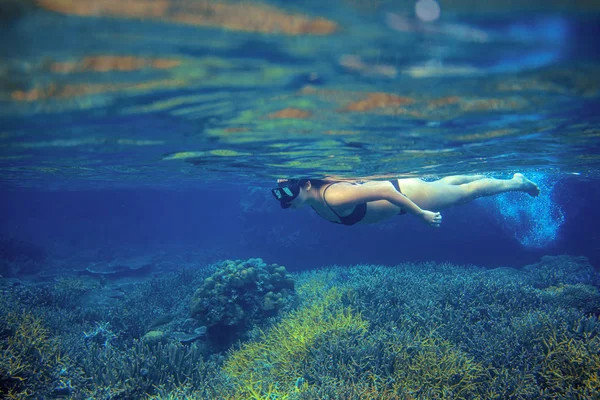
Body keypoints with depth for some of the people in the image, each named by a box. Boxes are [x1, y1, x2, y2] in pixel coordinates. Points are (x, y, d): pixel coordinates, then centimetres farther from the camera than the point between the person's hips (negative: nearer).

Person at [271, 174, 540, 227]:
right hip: (392, 186, 7)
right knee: (442, 184, 32)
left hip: (404, 193, -7)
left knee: (466, 193, 17)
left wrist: (421, 214, -29)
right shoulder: (314, 201, -13)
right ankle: (483, 175, 58)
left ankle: (517, 182, 40)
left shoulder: (334, 197, -38)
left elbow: (384, 190, -37)